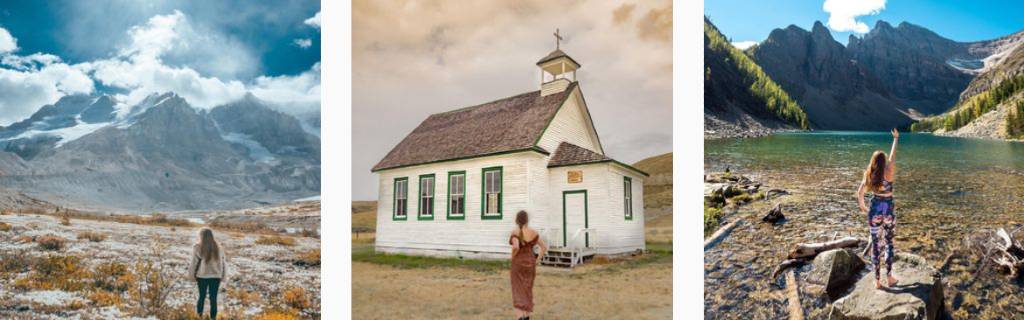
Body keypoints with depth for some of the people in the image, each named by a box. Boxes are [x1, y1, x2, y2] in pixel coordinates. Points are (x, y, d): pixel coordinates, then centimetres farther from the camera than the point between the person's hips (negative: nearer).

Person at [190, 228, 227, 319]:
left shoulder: (197, 248, -9)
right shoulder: (218, 248, -1)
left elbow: (194, 263, -7)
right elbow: (223, 263, 2)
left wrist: (193, 275, 6)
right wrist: (222, 276, 10)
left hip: (202, 276, -1)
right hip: (216, 276, 1)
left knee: (202, 296, 15)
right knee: (213, 298, 7)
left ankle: (199, 316, 21)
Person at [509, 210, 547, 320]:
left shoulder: (515, 232, -12)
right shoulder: (533, 232, 0)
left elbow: (516, 247, -28)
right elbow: (544, 247, -2)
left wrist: (513, 256, -9)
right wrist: (538, 260, 6)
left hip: (518, 264, -3)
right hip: (530, 263, 3)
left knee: (518, 291, 0)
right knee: (528, 289, 17)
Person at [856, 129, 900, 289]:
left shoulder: (868, 175, -6)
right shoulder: (889, 173, -12)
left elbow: (859, 193, -6)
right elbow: (893, 157, 0)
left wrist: (862, 207, 11)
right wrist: (895, 138, 11)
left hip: (874, 212, 2)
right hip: (888, 212, -1)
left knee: (875, 245, 8)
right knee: (888, 243, 14)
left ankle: (877, 280, 12)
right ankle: (889, 277, 17)